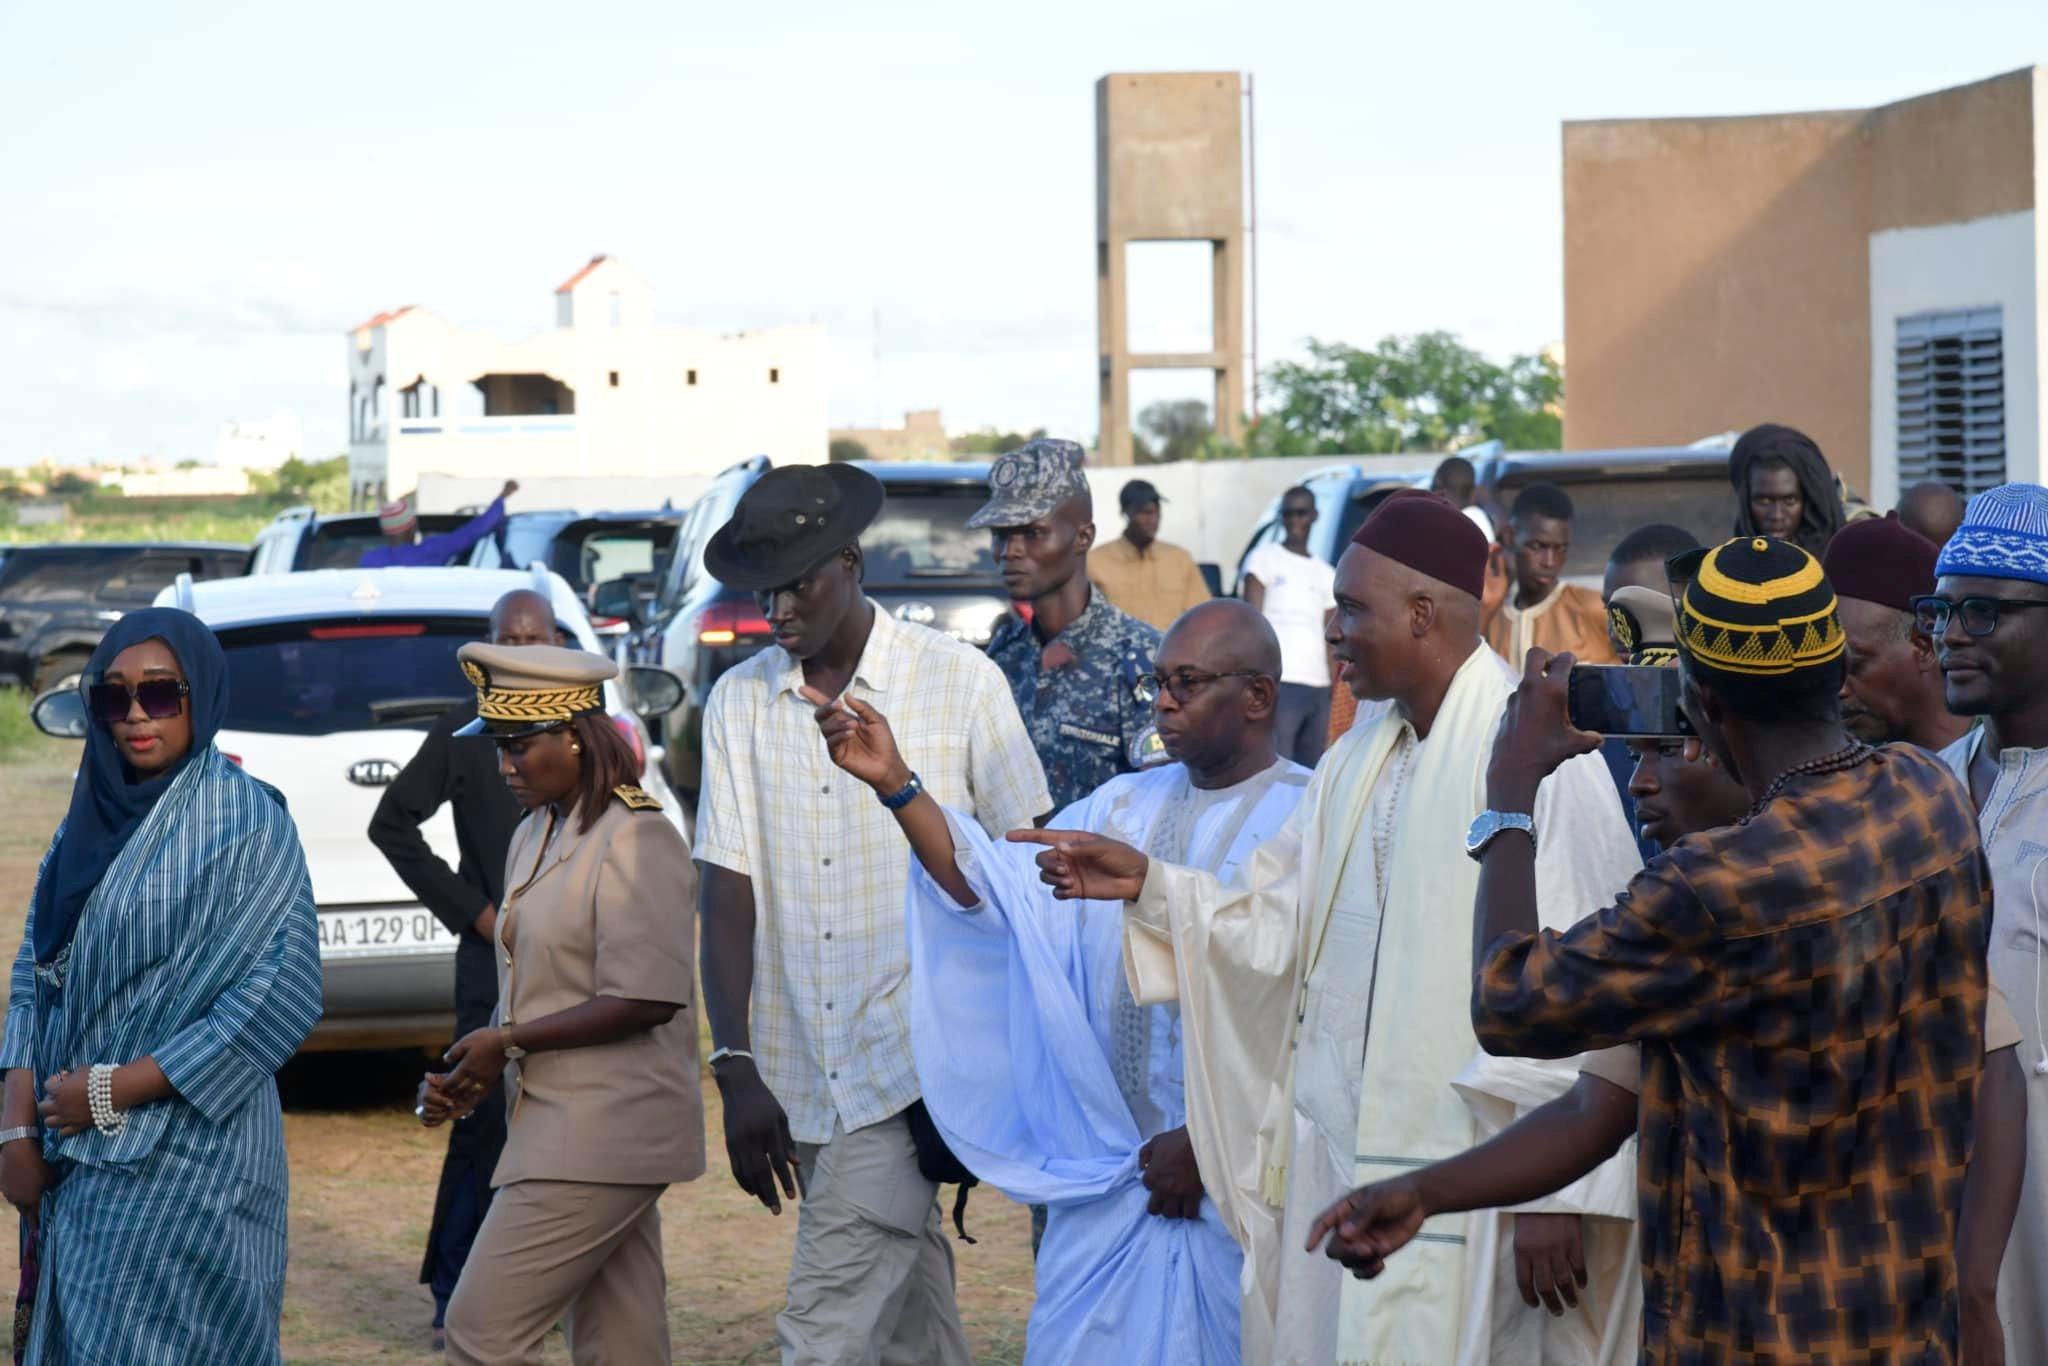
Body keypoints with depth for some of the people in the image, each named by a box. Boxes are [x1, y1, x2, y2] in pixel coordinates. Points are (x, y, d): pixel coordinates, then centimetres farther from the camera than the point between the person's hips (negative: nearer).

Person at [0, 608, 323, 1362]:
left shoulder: (244, 822, -9)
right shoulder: (87, 822, 10)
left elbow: (282, 995, -16)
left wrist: (112, 1091, -14)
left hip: (186, 1157, -6)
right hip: (77, 1160, 6)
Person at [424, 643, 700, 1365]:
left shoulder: (635, 839, -13)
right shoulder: (533, 837, 15)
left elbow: (646, 999, -20)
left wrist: (508, 1042, -14)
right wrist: (469, 1078, 3)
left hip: (602, 1135, -9)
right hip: (565, 1130, 9)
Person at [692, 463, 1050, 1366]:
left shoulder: (960, 684, -4)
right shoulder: (739, 703, 6)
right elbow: (727, 893, 1)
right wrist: (737, 1072, -8)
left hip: (915, 1061, -4)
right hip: (802, 1081, 4)